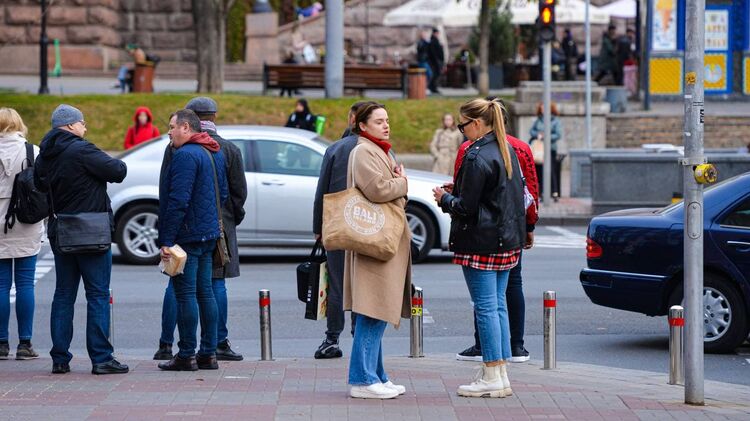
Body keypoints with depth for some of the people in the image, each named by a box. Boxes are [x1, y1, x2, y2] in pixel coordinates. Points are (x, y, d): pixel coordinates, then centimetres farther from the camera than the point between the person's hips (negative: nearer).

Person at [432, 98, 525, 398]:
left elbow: (466, 206, -18)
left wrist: (444, 199, 3)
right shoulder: (508, 151, 11)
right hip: (507, 240, 9)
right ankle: (500, 373, 15)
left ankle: (492, 378, -1)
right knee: (498, 305, 12)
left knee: (485, 307, -4)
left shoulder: (477, 156, -17)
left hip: (481, 242, -9)